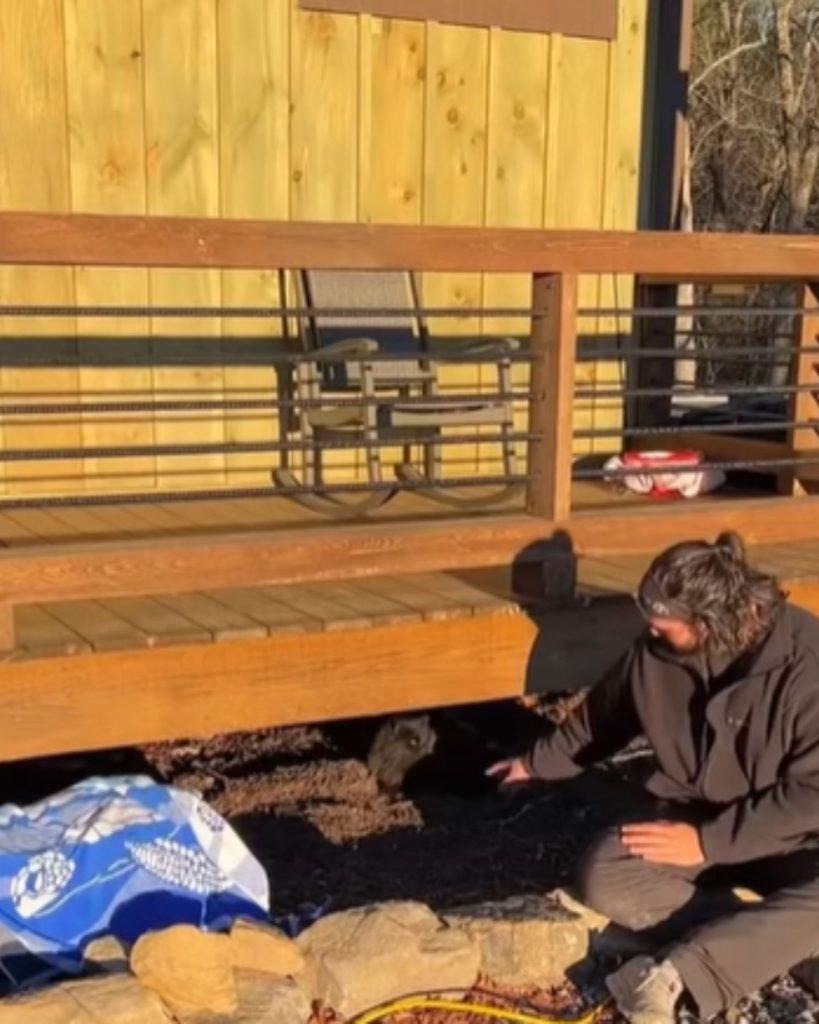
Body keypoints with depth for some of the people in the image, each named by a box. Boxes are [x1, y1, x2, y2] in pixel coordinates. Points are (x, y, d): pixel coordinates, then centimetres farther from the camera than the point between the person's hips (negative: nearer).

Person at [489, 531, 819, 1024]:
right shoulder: (657, 651, -8)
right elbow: (602, 717, 12)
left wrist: (709, 841, -23)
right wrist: (536, 763, 24)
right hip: (688, 814, 4)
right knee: (604, 879, -27)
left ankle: (676, 974, -33)